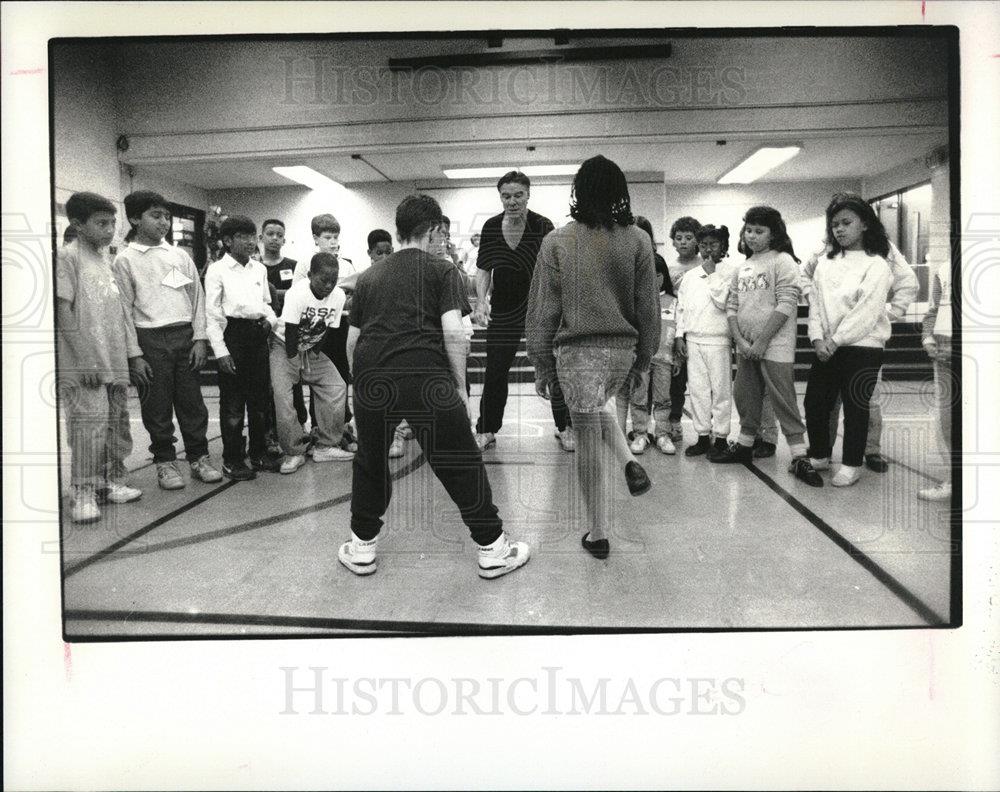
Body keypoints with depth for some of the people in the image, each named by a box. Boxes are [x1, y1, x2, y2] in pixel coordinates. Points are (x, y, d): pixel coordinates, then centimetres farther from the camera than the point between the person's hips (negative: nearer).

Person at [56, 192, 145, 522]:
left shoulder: (106, 260, 16)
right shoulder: (67, 256, -5)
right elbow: (62, 311, -12)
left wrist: (134, 355, 15)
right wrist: (85, 359, -17)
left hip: (115, 363, 7)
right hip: (84, 367, -7)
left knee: (117, 422, 10)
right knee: (90, 424, -10)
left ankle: (113, 481, 23)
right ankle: (83, 494, -2)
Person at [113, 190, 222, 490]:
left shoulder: (180, 255, 11)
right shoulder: (125, 260, 1)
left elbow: (197, 297, 10)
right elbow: (124, 309, -1)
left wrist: (200, 338, 1)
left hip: (185, 335, 3)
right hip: (150, 338, -3)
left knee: (192, 400, 6)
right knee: (157, 404, 4)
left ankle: (199, 457, 17)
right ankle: (164, 461, 16)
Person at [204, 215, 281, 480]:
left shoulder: (259, 269, 12)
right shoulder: (217, 270, -5)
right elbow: (212, 313, -7)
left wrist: (270, 319, -1)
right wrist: (221, 351, -13)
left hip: (258, 334, 6)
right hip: (233, 332, -5)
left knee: (259, 397, 12)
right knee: (232, 401, 0)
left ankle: (259, 452, 25)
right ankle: (232, 459, 11)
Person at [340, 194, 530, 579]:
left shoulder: (369, 275, 24)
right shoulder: (443, 271, 11)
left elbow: (352, 339, 25)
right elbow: (453, 331, -2)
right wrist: (461, 387, 4)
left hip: (371, 377, 4)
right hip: (426, 378, -4)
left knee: (370, 461, 22)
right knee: (460, 463, 7)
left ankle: (362, 547, 31)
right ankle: (493, 549, 16)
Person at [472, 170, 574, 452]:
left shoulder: (543, 226, -10)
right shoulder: (491, 228, -1)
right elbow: (484, 269, 7)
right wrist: (481, 300, -8)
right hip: (503, 309, 2)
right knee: (495, 371, 4)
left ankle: (565, 428, 17)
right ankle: (486, 431, 18)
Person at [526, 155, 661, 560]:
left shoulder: (557, 241, -5)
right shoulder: (638, 240, -1)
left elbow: (543, 309, -3)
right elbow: (648, 307, 3)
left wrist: (542, 364, 5)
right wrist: (642, 360, 14)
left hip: (576, 351, -2)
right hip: (622, 350, 3)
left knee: (589, 437, 6)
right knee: (598, 408, 32)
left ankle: (598, 534, 14)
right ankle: (630, 462, 8)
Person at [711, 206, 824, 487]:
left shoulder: (783, 262, -6)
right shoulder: (742, 268, 14)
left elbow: (786, 305, -14)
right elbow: (732, 306, 11)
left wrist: (761, 342, -16)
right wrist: (740, 340, -4)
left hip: (774, 346, -6)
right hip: (746, 347, 7)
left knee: (784, 400, -6)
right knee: (745, 396, 13)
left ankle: (799, 458, -2)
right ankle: (744, 445, 28)